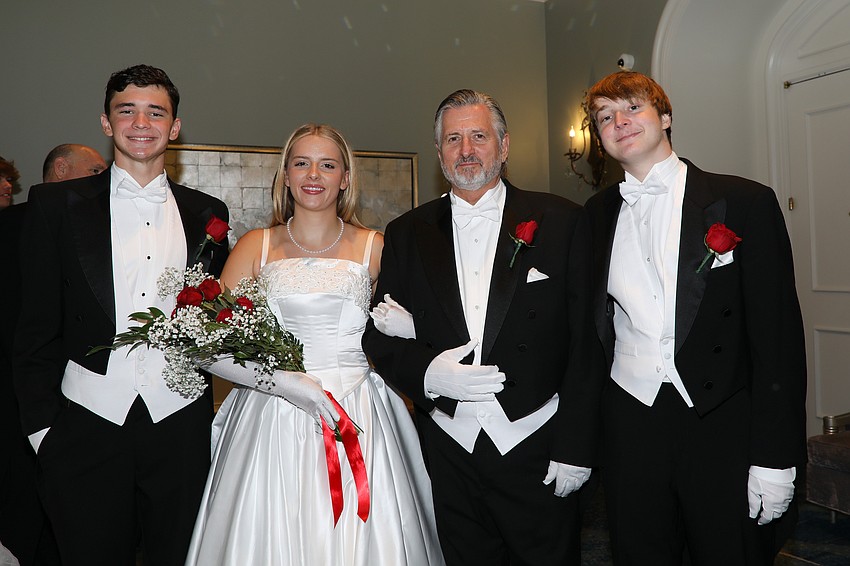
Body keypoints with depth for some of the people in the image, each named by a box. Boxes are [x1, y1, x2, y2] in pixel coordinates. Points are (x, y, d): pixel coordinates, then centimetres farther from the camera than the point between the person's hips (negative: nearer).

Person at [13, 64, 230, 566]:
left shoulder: (207, 213, 7)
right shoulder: (57, 204, 3)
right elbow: (37, 326, 2)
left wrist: (221, 414, 4)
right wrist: (41, 425, -2)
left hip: (181, 425, 2)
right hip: (87, 426, -1)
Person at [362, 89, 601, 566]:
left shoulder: (560, 221, -2)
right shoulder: (408, 234, 5)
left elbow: (584, 342, -5)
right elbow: (381, 337, 5)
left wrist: (575, 448, -9)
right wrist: (426, 371, -15)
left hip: (537, 449, -2)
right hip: (448, 450, 2)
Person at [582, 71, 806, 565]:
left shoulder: (745, 202, -5)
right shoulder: (598, 214, 7)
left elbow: (779, 335, -7)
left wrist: (775, 457, -11)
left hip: (723, 430, -3)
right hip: (629, 427, 3)